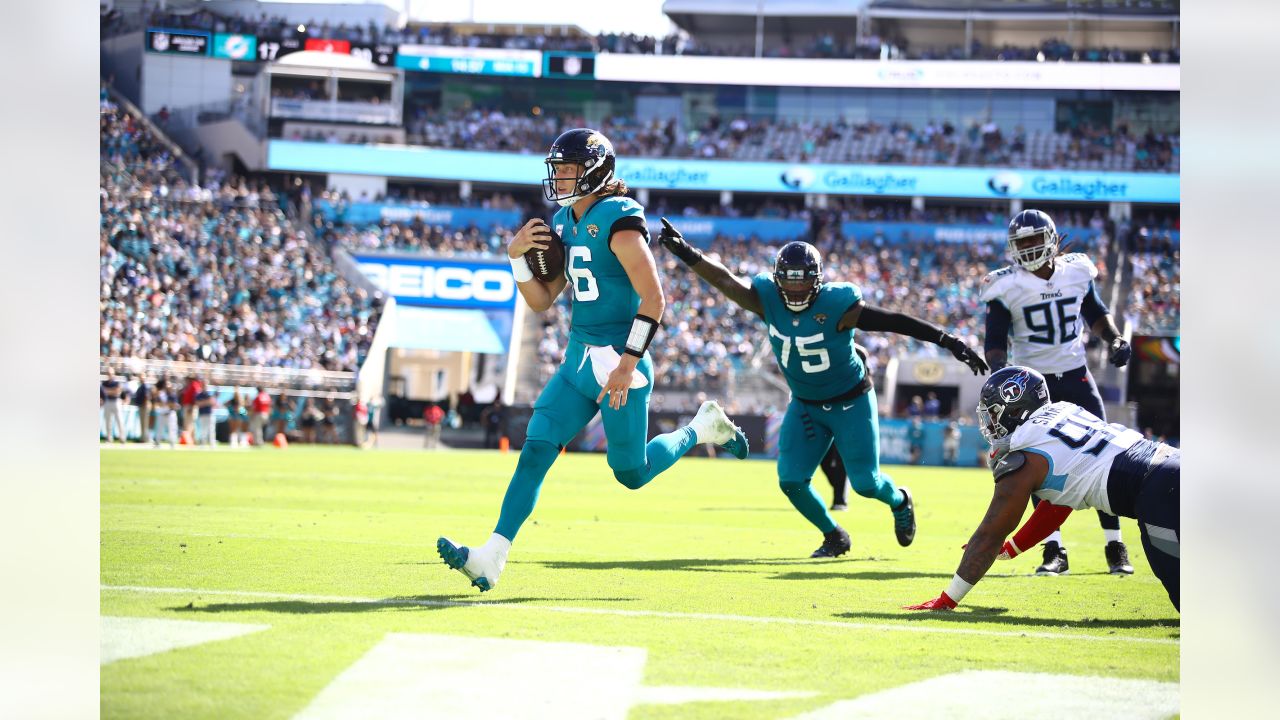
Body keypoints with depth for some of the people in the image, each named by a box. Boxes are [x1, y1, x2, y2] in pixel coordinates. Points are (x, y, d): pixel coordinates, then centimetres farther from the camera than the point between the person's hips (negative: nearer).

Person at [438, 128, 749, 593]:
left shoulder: (618, 220, -15)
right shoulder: (565, 223, 12)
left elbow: (653, 300, -19)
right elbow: (541, 301, 17)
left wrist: (628, 363, -23)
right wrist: (517, 257, 1)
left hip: (617, 361, -8)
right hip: (579, 360, 8)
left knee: (631, 473, 4)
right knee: (535, 451, -5)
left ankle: (703, 429, 29)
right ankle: (491, 558, -9)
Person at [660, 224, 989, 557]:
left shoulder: (837, 304, -27)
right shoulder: (767, 298, -16)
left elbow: (898, 322, -24)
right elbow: (727, 280, -27)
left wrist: (950, 342, -25)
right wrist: (686, 253, -43)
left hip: (851, 403, -4)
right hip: (805, 405, 4)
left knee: (866, 483, 1)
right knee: (791, 480, -4)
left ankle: (900, 502, 39)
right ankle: (834, 536, 22)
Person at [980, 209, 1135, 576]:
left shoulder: (1076, 271, -2)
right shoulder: (1007, 286, -10)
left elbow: (1096, 314, 16)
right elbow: (995, 342, -6)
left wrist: (1115, 339, -2)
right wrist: (1001, 373, -24)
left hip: (1075, 377, 2)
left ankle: (1115, 548, 8)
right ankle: (1054, 551, -1)